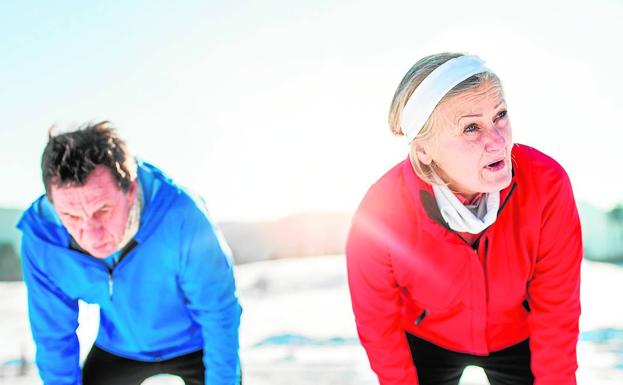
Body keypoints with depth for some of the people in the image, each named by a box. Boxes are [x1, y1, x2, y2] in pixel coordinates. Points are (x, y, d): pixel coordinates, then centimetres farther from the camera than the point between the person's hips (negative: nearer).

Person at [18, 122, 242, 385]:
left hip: (194, 343, -2)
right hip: (118, 347, 3)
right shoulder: (39, 237, -27)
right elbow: (54, 335, -12)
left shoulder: (182, 218, -38)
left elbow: (219, 313, -24)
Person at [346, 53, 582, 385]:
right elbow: (377, 324, -15)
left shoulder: (547, 185, -31)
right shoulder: (378, 215, -33)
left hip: (517, 340, 1)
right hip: (426, 344, -1)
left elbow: (556, 310, -17)